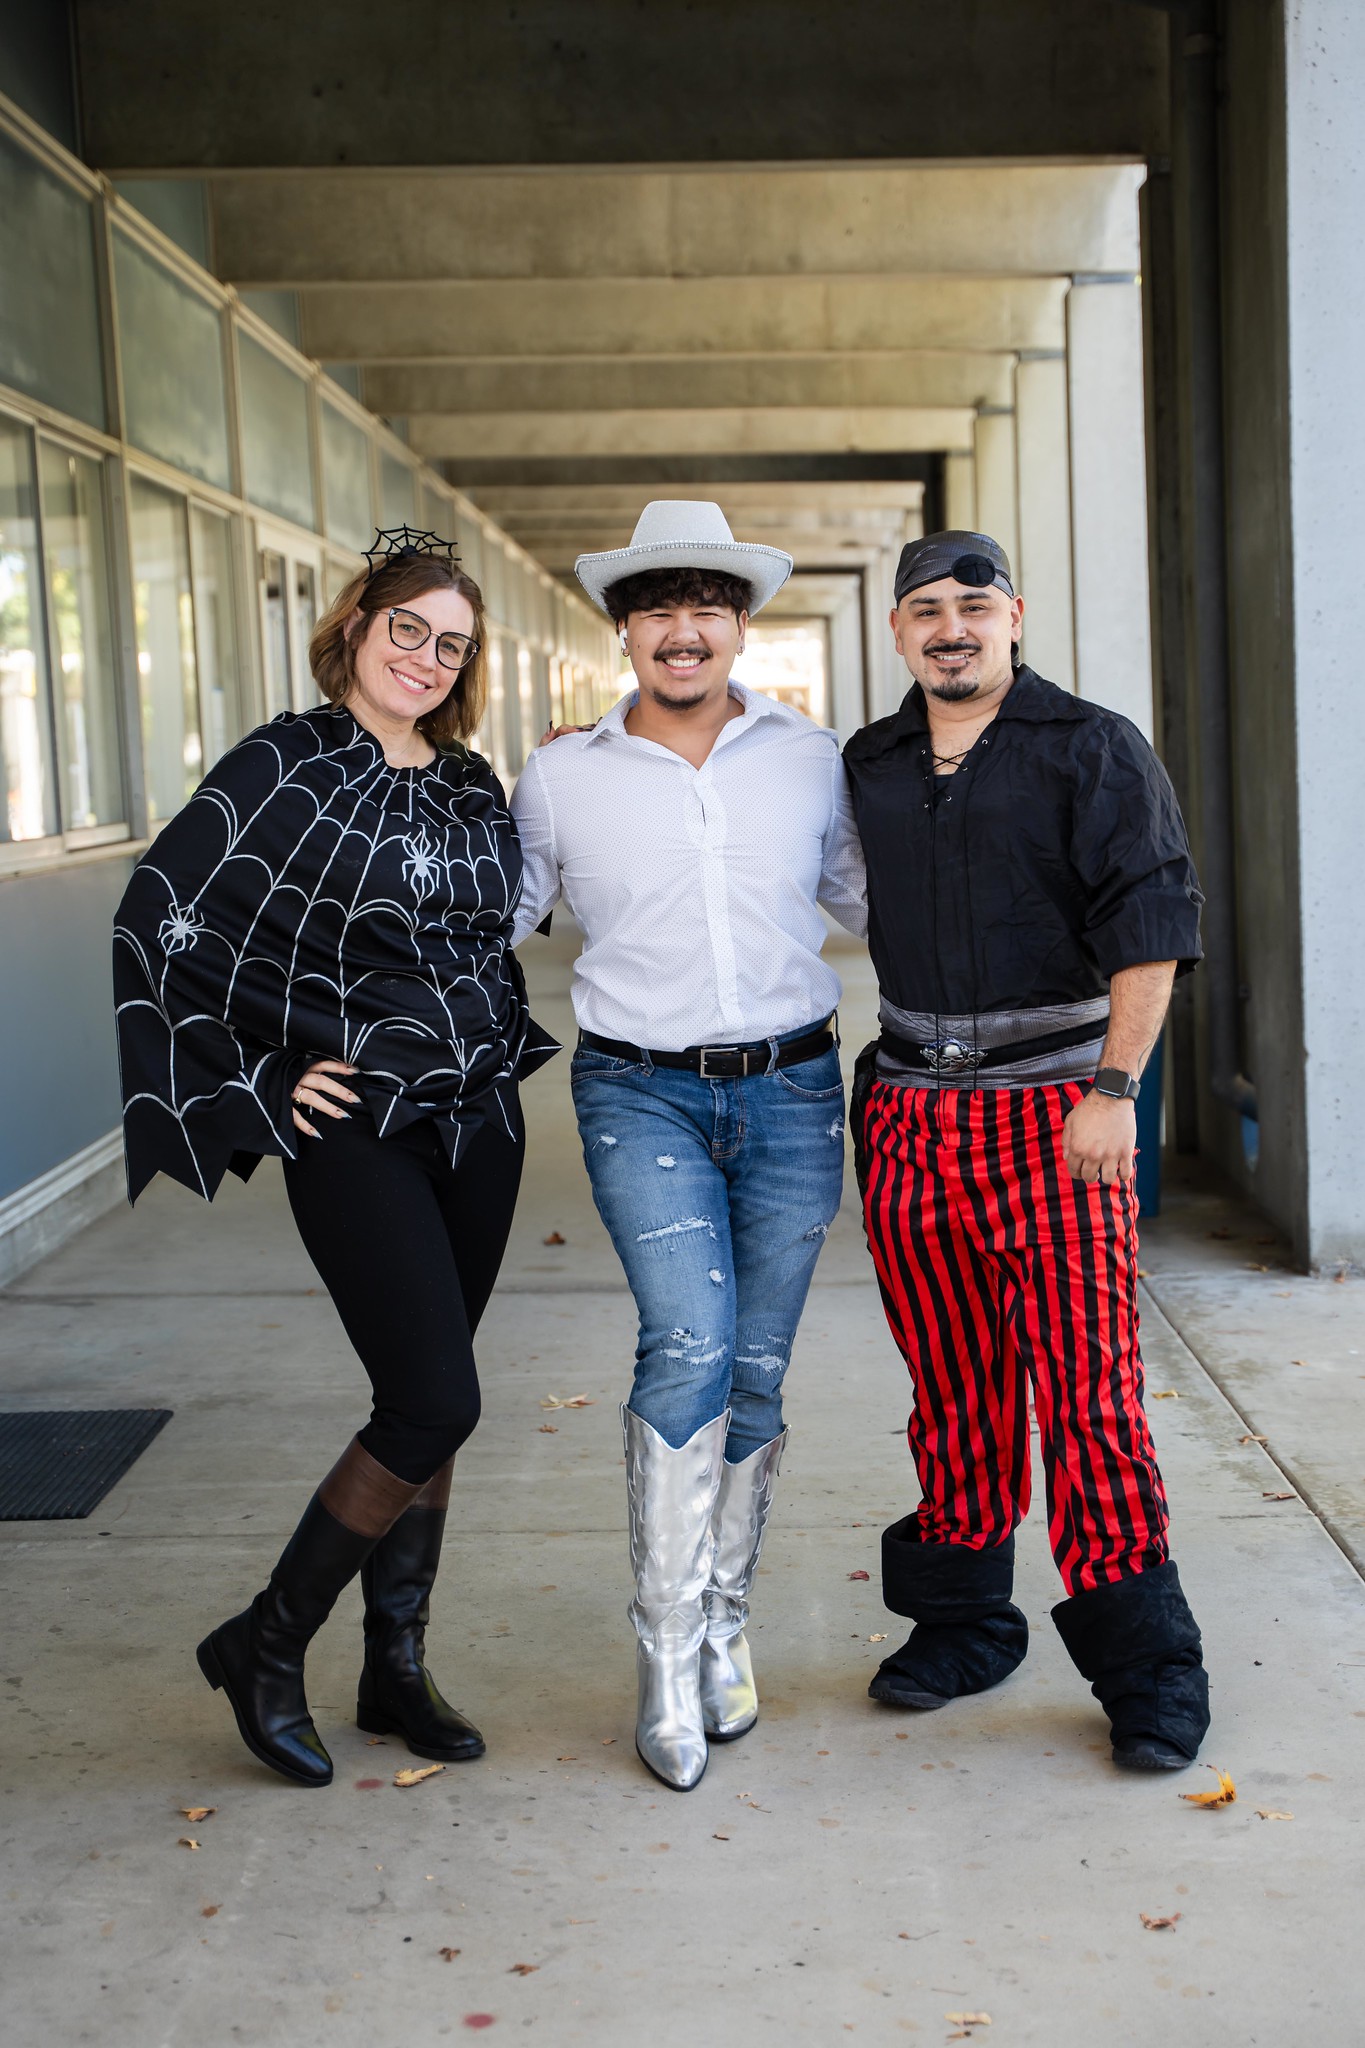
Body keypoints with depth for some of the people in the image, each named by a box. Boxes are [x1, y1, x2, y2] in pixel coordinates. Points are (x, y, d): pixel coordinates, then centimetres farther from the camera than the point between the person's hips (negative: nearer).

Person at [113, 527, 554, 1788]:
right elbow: (159, 924, -11)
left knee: (428, 1402, 10)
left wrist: (497, 1049, 13)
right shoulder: (287, 766, -8)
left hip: (477, 1123, 6)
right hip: (355, 1130, -6)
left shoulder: (471, 785, 10)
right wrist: (254, 1082, -10)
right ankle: (267, 1647, 7)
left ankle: (397, 1667, 23)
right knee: (436, 1402, -11)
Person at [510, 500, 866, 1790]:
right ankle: (667, 1656, -4)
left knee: (754, 1371, 6)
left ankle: (725, 1619, 26)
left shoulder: (808, 760, 7)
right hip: (642, 1095, -2)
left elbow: (868, 899, 18)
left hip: (789, 1090, 2)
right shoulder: (561, 779, 3)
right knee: (688, 1344, -18)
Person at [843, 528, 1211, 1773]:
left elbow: (1151, 928, -7)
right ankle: (962, 1621, 24)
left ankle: (1146, 1667, 4)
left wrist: (1113, 1091, -13)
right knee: (953, 1388, 10)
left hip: (1051, 1107, -4)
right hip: (907, 1111, 4)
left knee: (1088, 1390, -5)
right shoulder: (865, 769, 13)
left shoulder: (1094, 751, -1)